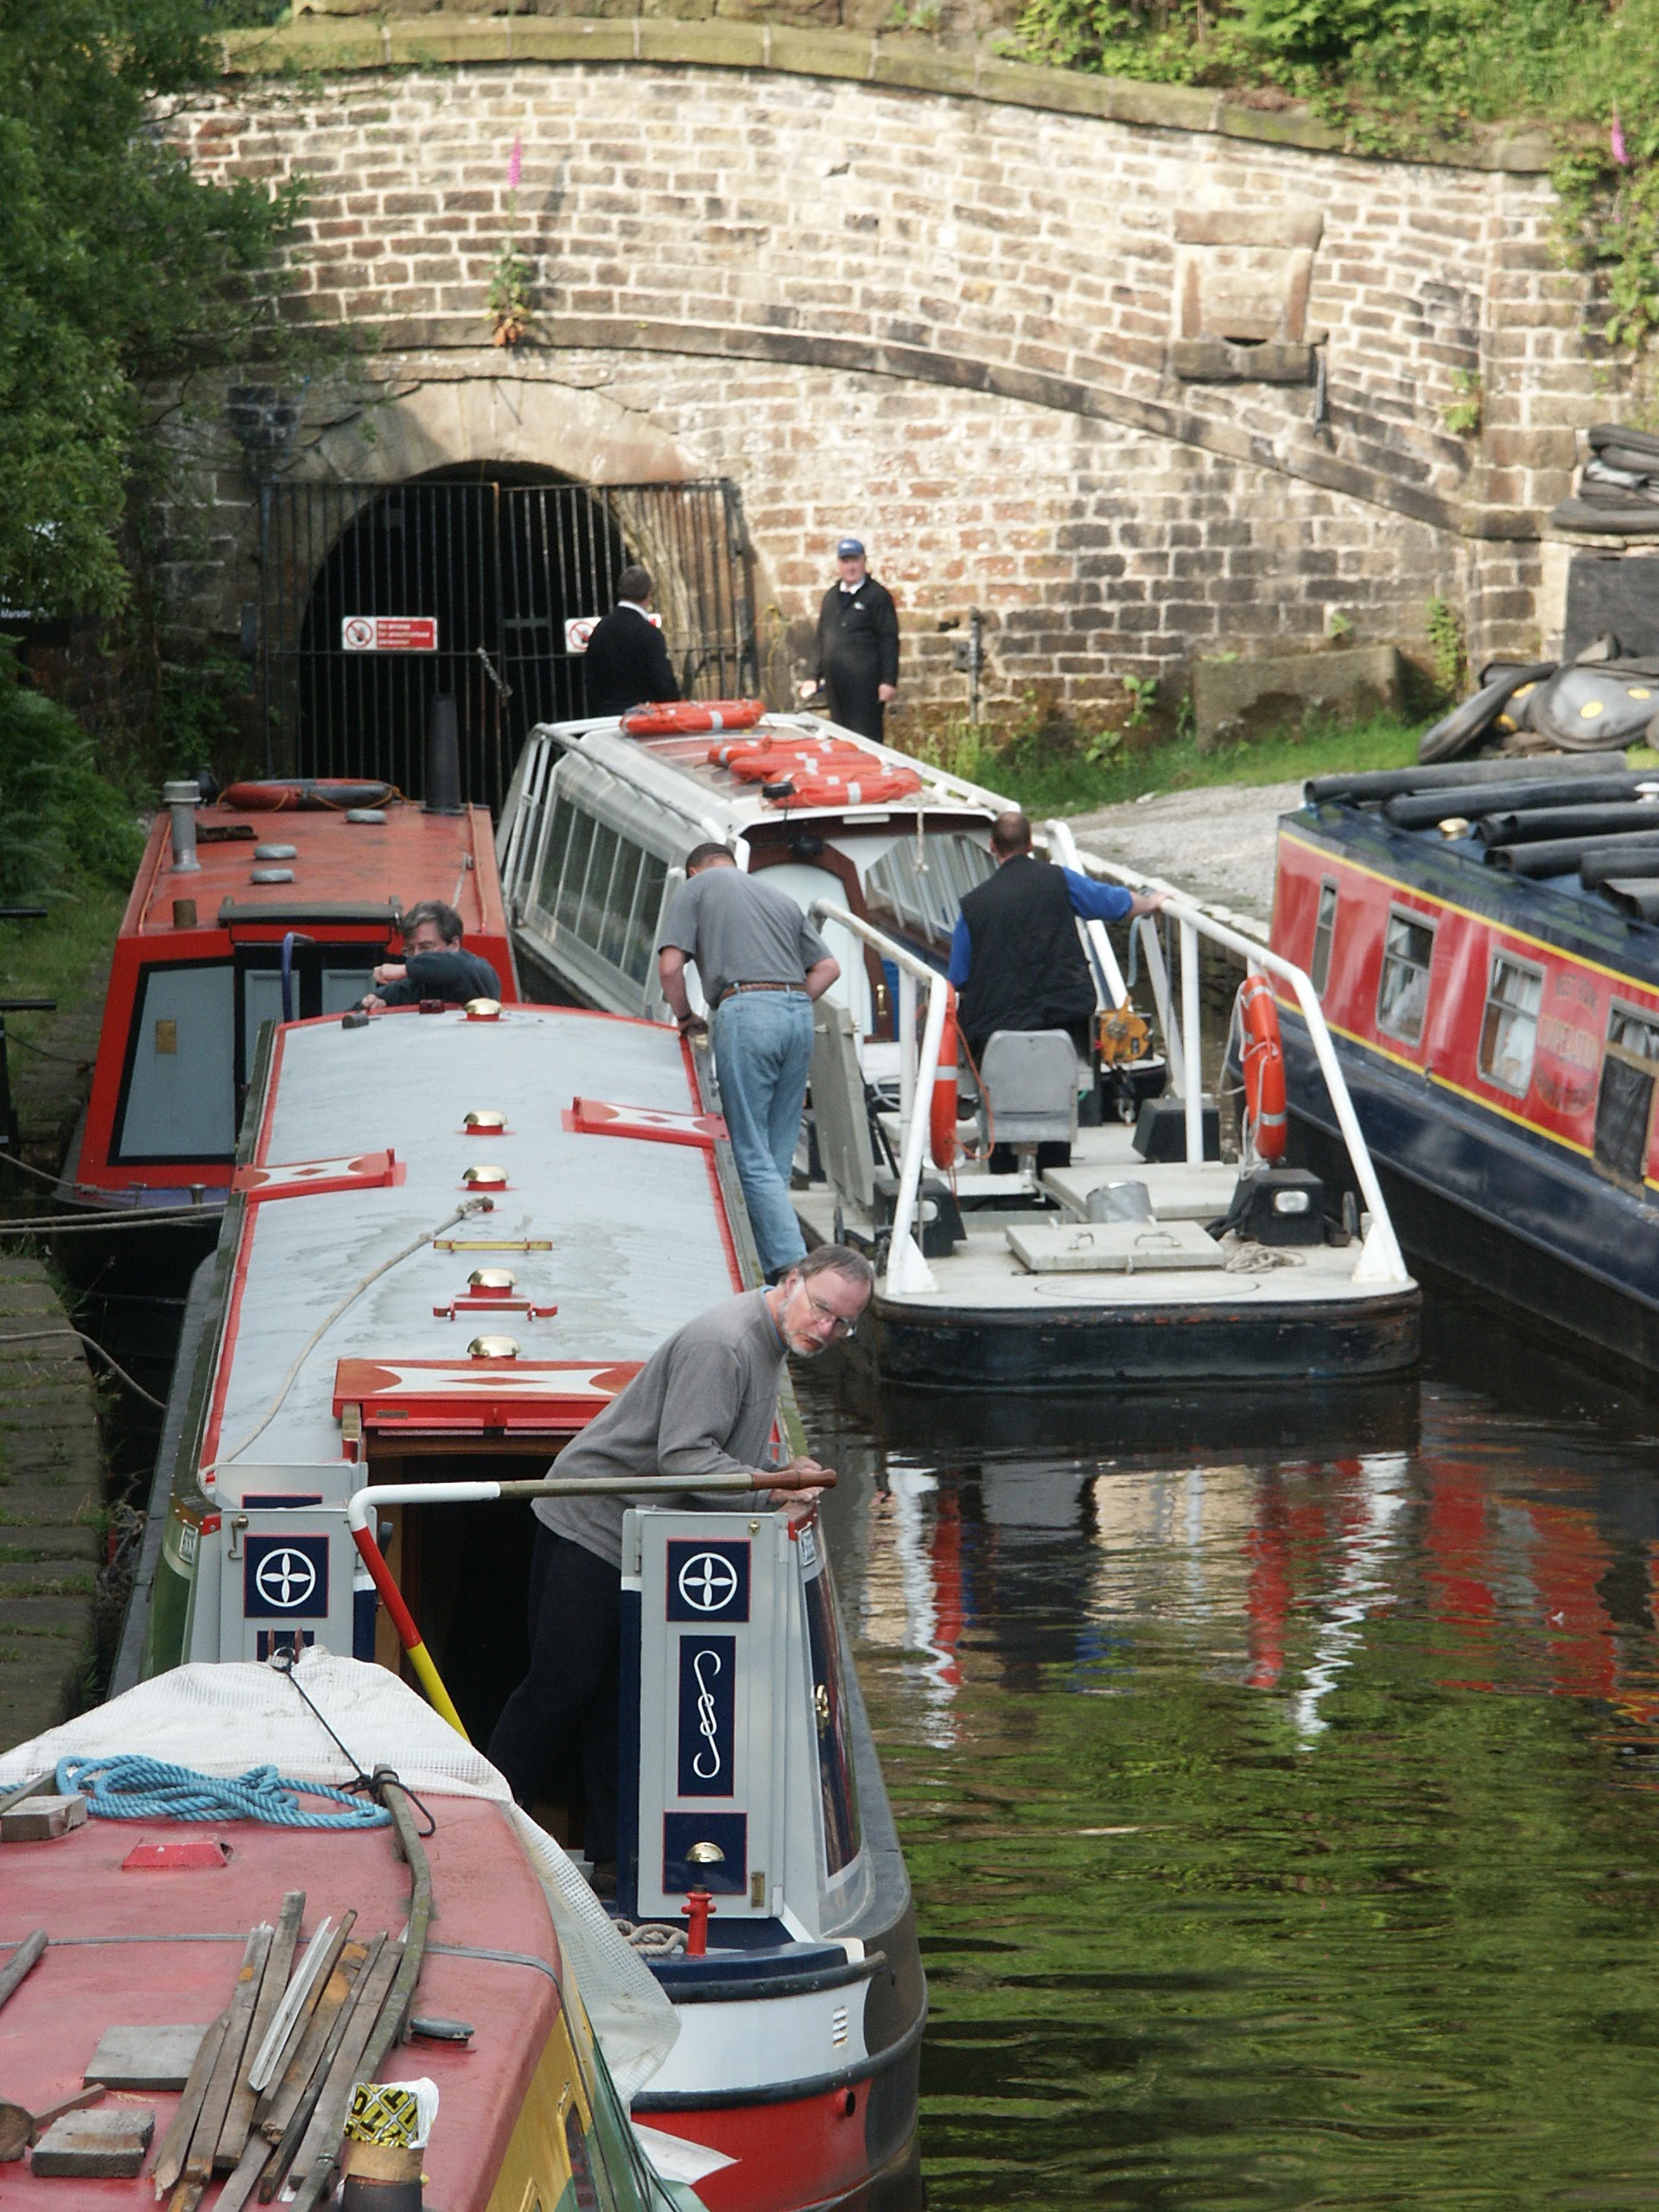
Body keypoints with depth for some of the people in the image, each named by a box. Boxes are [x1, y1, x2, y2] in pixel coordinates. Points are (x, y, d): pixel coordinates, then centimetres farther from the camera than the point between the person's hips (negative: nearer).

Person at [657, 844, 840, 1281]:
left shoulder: (695, 888, 12)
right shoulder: (778, 896, 27)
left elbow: (670, 966, 1)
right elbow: (828, 967, 21)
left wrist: (685, 1017, 16)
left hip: (746, 1010, -6)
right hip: (799, 1012, 6)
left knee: (751, 1153, -6)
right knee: (778, 1154, 10)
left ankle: (791, 1268, -17)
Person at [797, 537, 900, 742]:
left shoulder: (878, 596, -1)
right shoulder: (831, 597, 19)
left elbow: (889, 641, -6)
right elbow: (822, 639, 24)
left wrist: (889, 681, -13)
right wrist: (814, 676, 17)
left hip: (865, 685, -6)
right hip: (836, 683, 6)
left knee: (866, 739, -8)